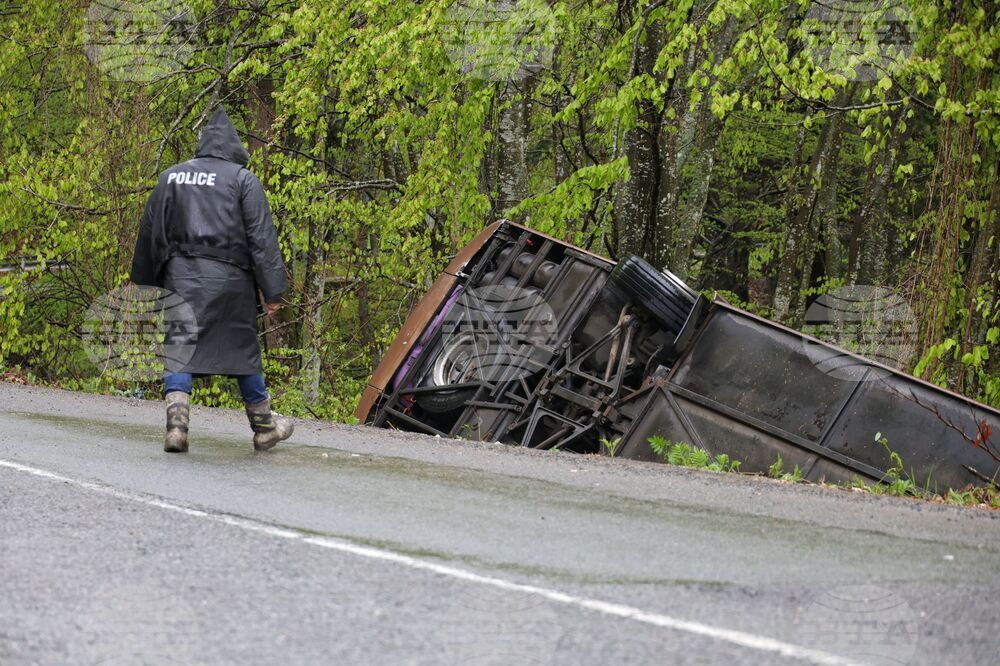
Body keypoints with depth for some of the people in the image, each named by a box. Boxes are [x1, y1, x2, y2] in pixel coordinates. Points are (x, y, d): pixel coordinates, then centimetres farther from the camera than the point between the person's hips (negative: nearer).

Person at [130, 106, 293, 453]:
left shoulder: (170, 178, 11)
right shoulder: (243, 180, -1)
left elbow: (149, 234, 15)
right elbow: (262, 238, -5)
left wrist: (144, 285, 23)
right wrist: (273, 291, -4)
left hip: (180, 275, 2)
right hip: (229, 279, -2)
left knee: (180, 349, 1)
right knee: (243, 350, 10)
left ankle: (176, 423, -17)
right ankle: (263, 428, 22)